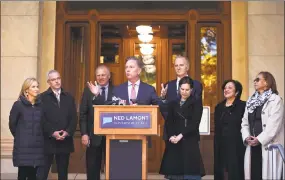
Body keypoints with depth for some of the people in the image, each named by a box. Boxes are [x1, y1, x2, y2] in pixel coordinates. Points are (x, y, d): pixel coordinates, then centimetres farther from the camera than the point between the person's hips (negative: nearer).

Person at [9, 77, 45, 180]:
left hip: (37, 146, 3)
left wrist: (38, 136, 8)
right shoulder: (18, 104, -6)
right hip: (23, 146, -3)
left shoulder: (40, 105, 4)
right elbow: (12, 124, 2)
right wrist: (20, 136, 11)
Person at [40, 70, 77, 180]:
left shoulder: (69, 97, 12)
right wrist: (52, 133, -16)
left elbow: (74, 118, 6)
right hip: (48, 141, -3)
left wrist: (68, 132, -9)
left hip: (65, 140, 3)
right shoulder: (42, 97, 1)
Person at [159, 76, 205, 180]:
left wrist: (181, 135, -16)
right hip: (174, 142, 4)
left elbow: (194, 123, -8)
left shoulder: (196, 103, 2)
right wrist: (171, 136, -11)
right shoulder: (173, 103, 14)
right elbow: (168, 122, 7)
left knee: (190, 171, -7)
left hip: (190, 141, -3)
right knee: (174, 169, 1)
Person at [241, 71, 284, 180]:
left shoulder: (276, 100, -4)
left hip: (269, 146, -6)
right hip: (252, 146, 6)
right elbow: (245, 122, 12)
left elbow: (274, 125, -14)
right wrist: (246, 137, -5)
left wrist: (259, 139, -16)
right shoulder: (251, 101, 17)